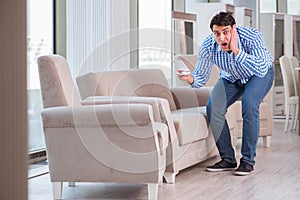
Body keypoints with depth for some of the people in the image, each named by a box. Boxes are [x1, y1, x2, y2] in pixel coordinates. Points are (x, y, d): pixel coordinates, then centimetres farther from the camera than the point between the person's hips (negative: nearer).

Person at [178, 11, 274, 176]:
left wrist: (236, 51, -53)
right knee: (213, 108, -17)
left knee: (249, 105, -30)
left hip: (260, 73, -4)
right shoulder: (208, 47, -28)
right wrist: (190, 79, -42)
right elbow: (201, 78, -18)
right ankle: (228, 159, -3)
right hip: (231, 77, 4)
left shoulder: (252, 37, -38)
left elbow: (261, 69, -48)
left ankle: (248, 160, -18)